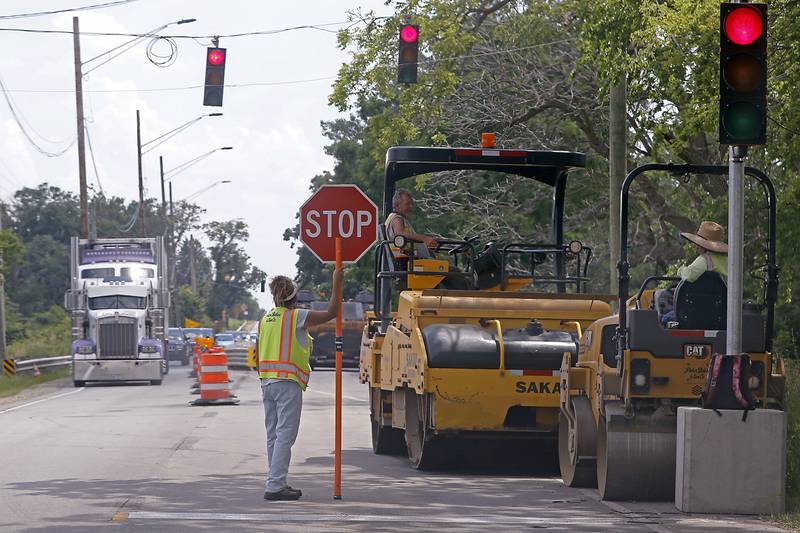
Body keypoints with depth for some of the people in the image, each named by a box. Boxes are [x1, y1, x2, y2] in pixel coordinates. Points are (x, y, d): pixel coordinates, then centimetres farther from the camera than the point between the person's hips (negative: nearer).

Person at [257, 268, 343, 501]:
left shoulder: (265, 320, 12)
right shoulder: (297, 317, -7)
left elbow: (258, 356, 15)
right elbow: (331, 313, -4)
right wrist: (337, 283, 4)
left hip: (267, 383, 7)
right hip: (288, 383, -7)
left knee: (273, 435, 12)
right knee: (285, 435, -8)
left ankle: (276, 483, 17)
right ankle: (275, 486, -14)